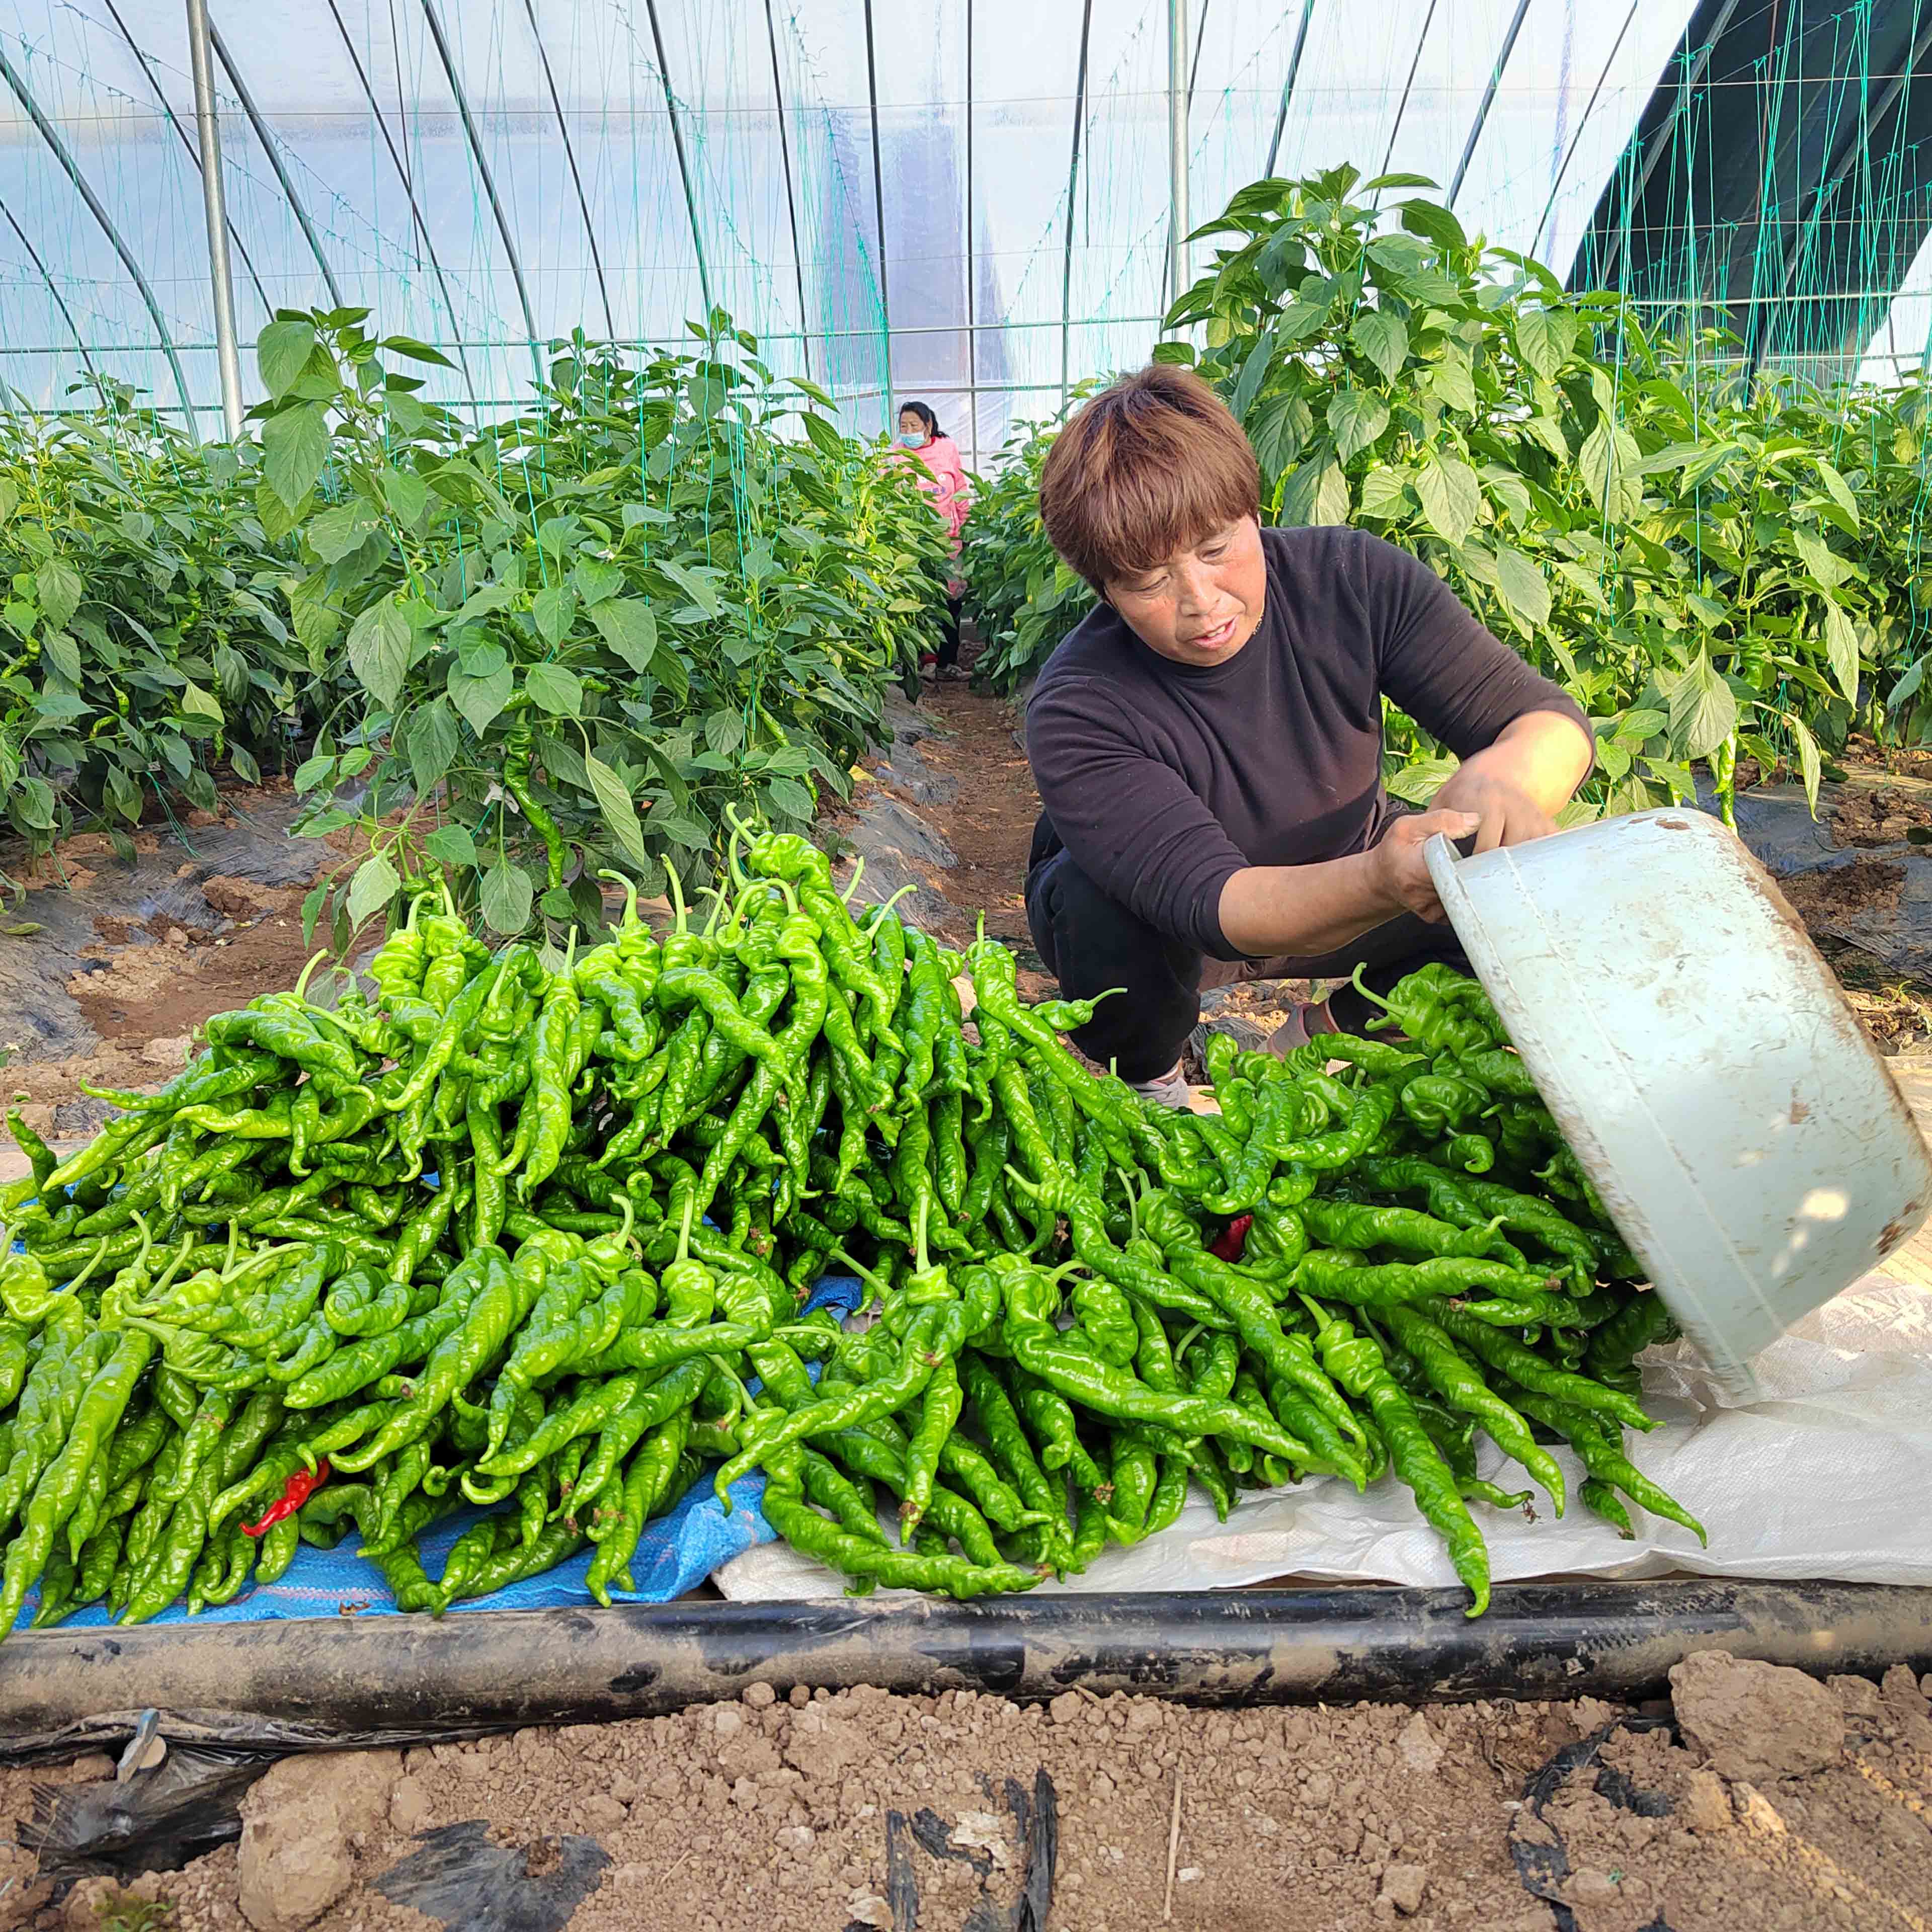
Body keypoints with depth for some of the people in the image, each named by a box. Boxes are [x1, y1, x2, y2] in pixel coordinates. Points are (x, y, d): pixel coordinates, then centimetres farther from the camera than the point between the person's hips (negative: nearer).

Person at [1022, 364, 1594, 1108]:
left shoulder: (1354, 578, -22)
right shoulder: (1076, 714, -31)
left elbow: (1550, 718, -22)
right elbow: (1215, 904, -40)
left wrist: (1500, 776, -48)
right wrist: (1383, 882, -60)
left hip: (1348, 878, 4)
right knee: (1107, 915, -37)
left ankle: (1335, 1026, 9)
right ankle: (1145, 1080, -2)